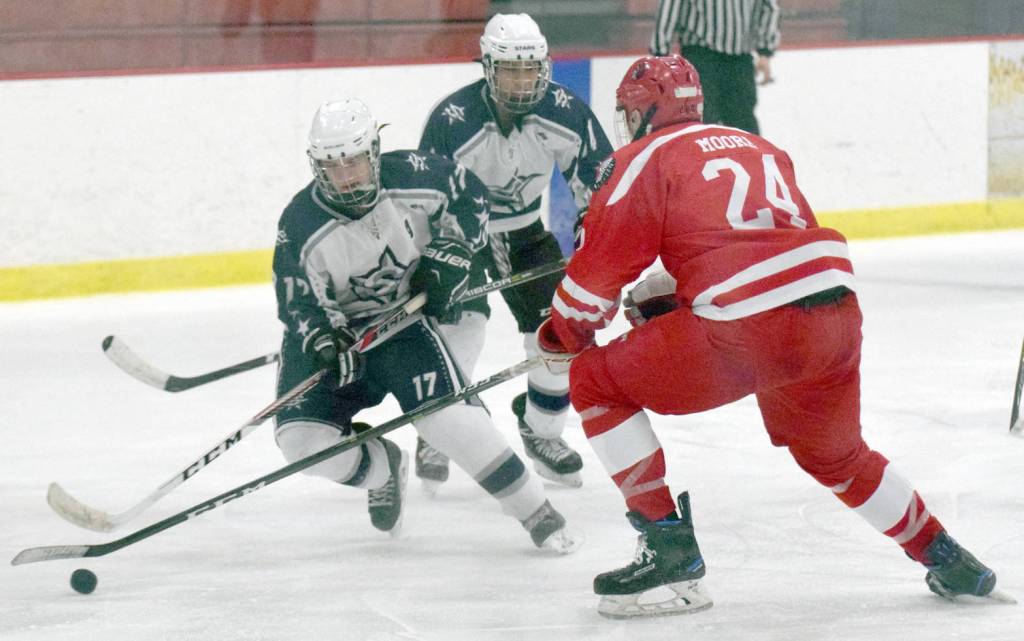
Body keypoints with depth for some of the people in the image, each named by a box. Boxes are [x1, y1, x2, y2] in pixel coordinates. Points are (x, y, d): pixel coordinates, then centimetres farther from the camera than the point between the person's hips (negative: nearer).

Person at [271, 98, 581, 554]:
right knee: (303, 440, -16)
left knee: (449, 416, -22)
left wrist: (451, 253, -9)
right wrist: (325, 343, -32)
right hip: (335, 332, 1)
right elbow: (297, 301, -14)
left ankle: (536, 512, -8)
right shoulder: (301, 226, -20)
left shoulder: (412, 178, -17)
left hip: (404, 319, -1)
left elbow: (469, 195, 2)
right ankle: (382, 470, 18)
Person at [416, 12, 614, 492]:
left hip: (524, 232, 4)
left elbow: (597, 176, -6)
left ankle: (541, 431, 21)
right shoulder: (451, 120, -29)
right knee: (462, 323, -25)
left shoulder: (565, 111, -19)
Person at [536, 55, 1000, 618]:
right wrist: (668, 294, 36)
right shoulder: (758, 148, 28)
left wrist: (560, 337, 22)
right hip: (837, 313, 7)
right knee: (836, 458, 32)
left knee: (596, 384, 8)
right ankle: (949, 563, 33)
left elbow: (601, 264, 5)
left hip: (748, 328, -7)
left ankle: (668, 546, 2)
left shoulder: (645, 158, 8)